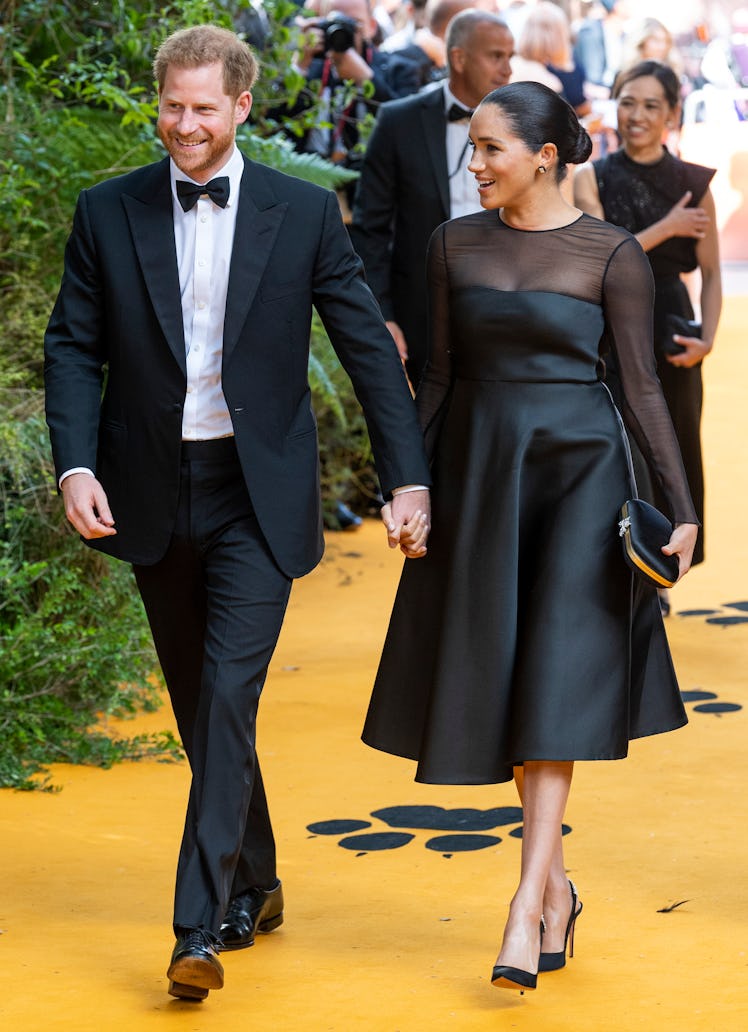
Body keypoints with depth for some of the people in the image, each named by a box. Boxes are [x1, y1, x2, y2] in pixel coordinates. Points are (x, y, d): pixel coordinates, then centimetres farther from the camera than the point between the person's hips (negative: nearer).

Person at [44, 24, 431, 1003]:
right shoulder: (108, 213, 1)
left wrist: (408, 478, -4)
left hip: (258, 496, -3)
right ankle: (255, 883, 31)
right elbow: (74, 348, 3)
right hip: (153, 493, 3)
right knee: (200, 704, 13)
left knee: (229, 695, -13)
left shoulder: (305, 213, -3)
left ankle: (203, 925, -11)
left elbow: (369, 347, 0)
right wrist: (76, 464, -12)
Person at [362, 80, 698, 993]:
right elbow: (440, 373, 10)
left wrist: (682, 504, -8)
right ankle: (558, 889, 22)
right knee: (501, 677, 7)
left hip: (578, 472, -4)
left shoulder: (612, 255, -5)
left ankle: (526, 909, -11)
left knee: (554, 680, -10)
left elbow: (642, 385, -4)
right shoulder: (456, 245, 5)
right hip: (479, 472, 4)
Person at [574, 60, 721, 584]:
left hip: (669, 336, 1)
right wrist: (667, 228, -13)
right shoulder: (592, 179, 0)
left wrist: (707, 339, -10)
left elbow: (711, 272, 2)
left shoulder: (693, 183, 1)